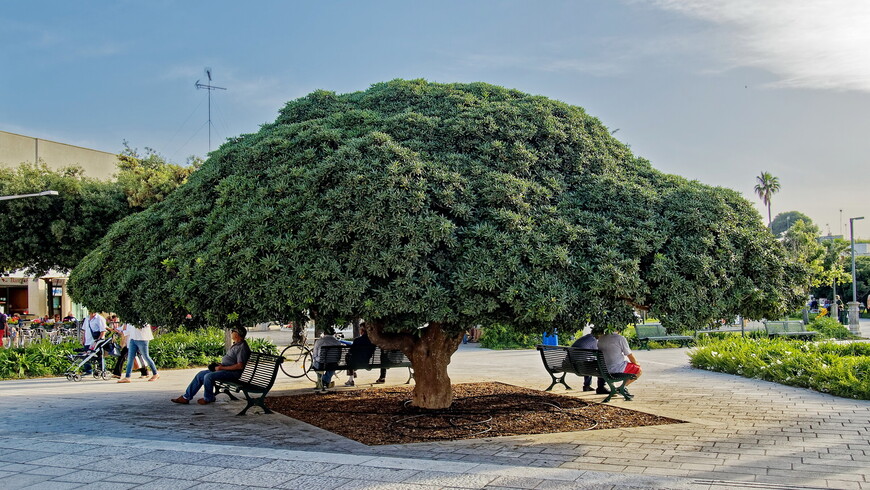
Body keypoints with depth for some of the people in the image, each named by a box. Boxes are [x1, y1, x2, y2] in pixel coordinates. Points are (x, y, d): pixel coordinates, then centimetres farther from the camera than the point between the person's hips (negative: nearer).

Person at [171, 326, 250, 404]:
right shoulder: (236, 345, 17)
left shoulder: (242, 347, -16)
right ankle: (186, 397, 6)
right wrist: (220, 365, 9)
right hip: (224, 369, 11)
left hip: (232, 372, -11)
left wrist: (222, 368, -20)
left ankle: (208, 398, -5)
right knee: (200, 374, 4)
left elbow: (240, 366, -24)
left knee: (208, 376, -27)